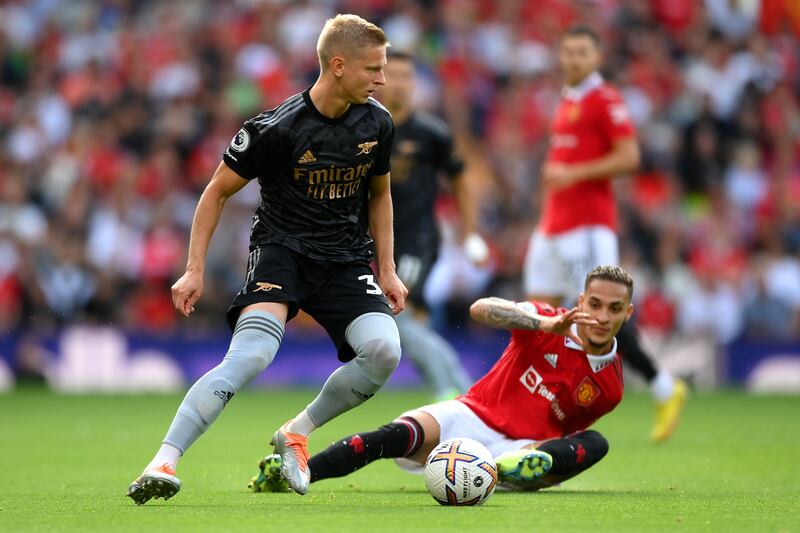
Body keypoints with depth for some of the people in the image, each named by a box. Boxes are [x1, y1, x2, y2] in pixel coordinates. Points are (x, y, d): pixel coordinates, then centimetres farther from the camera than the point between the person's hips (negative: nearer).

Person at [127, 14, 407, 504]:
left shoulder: (377, 123, 1)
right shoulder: (277, 128, -14)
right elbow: (218, 191, -2)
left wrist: (387, 270, 14)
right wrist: (195, 270, -6)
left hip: (346, 261, 5)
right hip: (281, 248, -5)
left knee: (384, 349, -22)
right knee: (252, 353, -31)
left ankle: (297, 434, 1)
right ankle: (163, 463, -32)